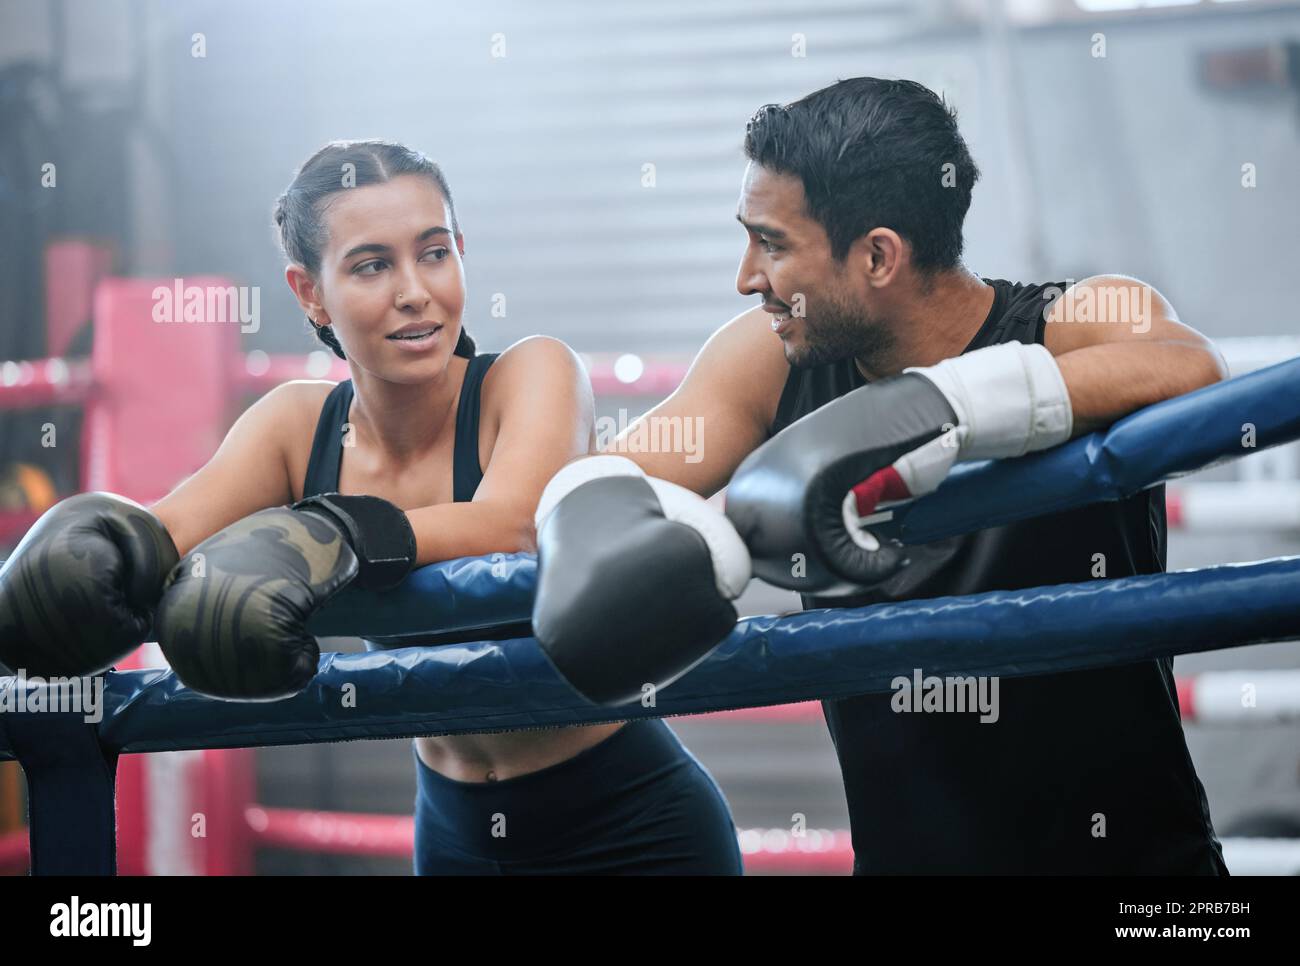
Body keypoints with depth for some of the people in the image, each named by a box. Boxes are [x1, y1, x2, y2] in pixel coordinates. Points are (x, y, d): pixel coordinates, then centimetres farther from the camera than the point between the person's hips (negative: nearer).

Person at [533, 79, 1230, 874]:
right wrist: (597, 530, -34)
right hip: (902, 852, 3)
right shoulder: (774, 362, -2)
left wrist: (930, 407, -42)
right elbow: (598, 481, -10)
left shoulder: (1085, 324, -13)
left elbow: (1187, 371, -34)